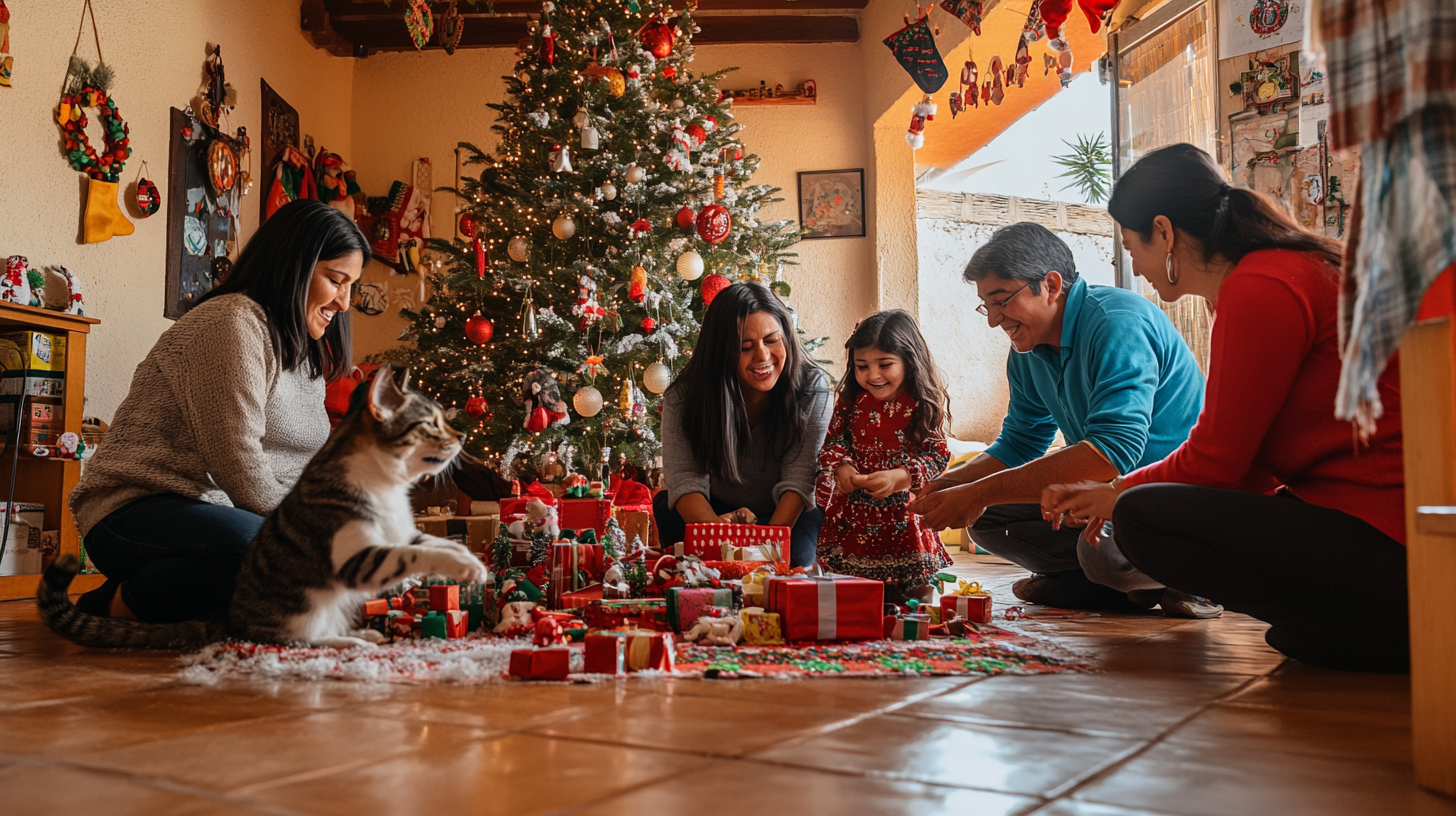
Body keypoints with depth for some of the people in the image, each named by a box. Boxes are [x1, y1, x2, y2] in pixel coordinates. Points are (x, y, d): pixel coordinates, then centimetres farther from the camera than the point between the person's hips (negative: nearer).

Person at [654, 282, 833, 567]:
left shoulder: (812, 388, -18)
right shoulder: (684, 397, -17)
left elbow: (799, 480, -23)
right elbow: (685, 479, -25)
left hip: (789, 516, -1)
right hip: (716, 512, 1)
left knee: (794, 557, -31)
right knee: (666, 506, -28)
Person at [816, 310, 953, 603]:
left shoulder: (926, 405, -9)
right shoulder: (851, 400, 1)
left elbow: (936, 454, -11)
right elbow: (834, 441, 4)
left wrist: (898, 477, -27)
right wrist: (841, 467, -18)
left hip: (903, 507, -2)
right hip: (852, 508, 3)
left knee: (916, 592, 4)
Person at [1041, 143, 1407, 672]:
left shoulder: (1261, 290, -16)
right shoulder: (1276, 273, 17)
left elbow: (1216, 460, -12)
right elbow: (1239, 455, 17)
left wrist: (1119, 496, 6)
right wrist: (1114, 492, 16)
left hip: (1384, 544, -10)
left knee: (1143, 519, -14)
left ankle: (1364, 632, -10)